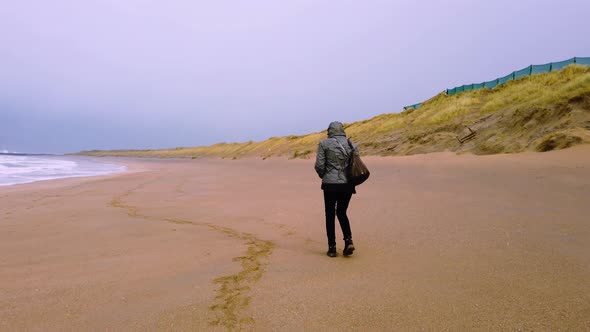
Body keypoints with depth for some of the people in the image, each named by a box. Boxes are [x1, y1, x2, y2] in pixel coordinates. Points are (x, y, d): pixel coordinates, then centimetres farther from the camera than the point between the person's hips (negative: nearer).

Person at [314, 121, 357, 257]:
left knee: (330, 215, 10)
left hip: (330, 184, -3)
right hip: (348, 185, 3)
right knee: (342, 213, 19)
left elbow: (319, 165, -7)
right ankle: (348, 240, 2)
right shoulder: (352, 145, 6)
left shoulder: (324, 144, -3)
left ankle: (332, 248, 12)